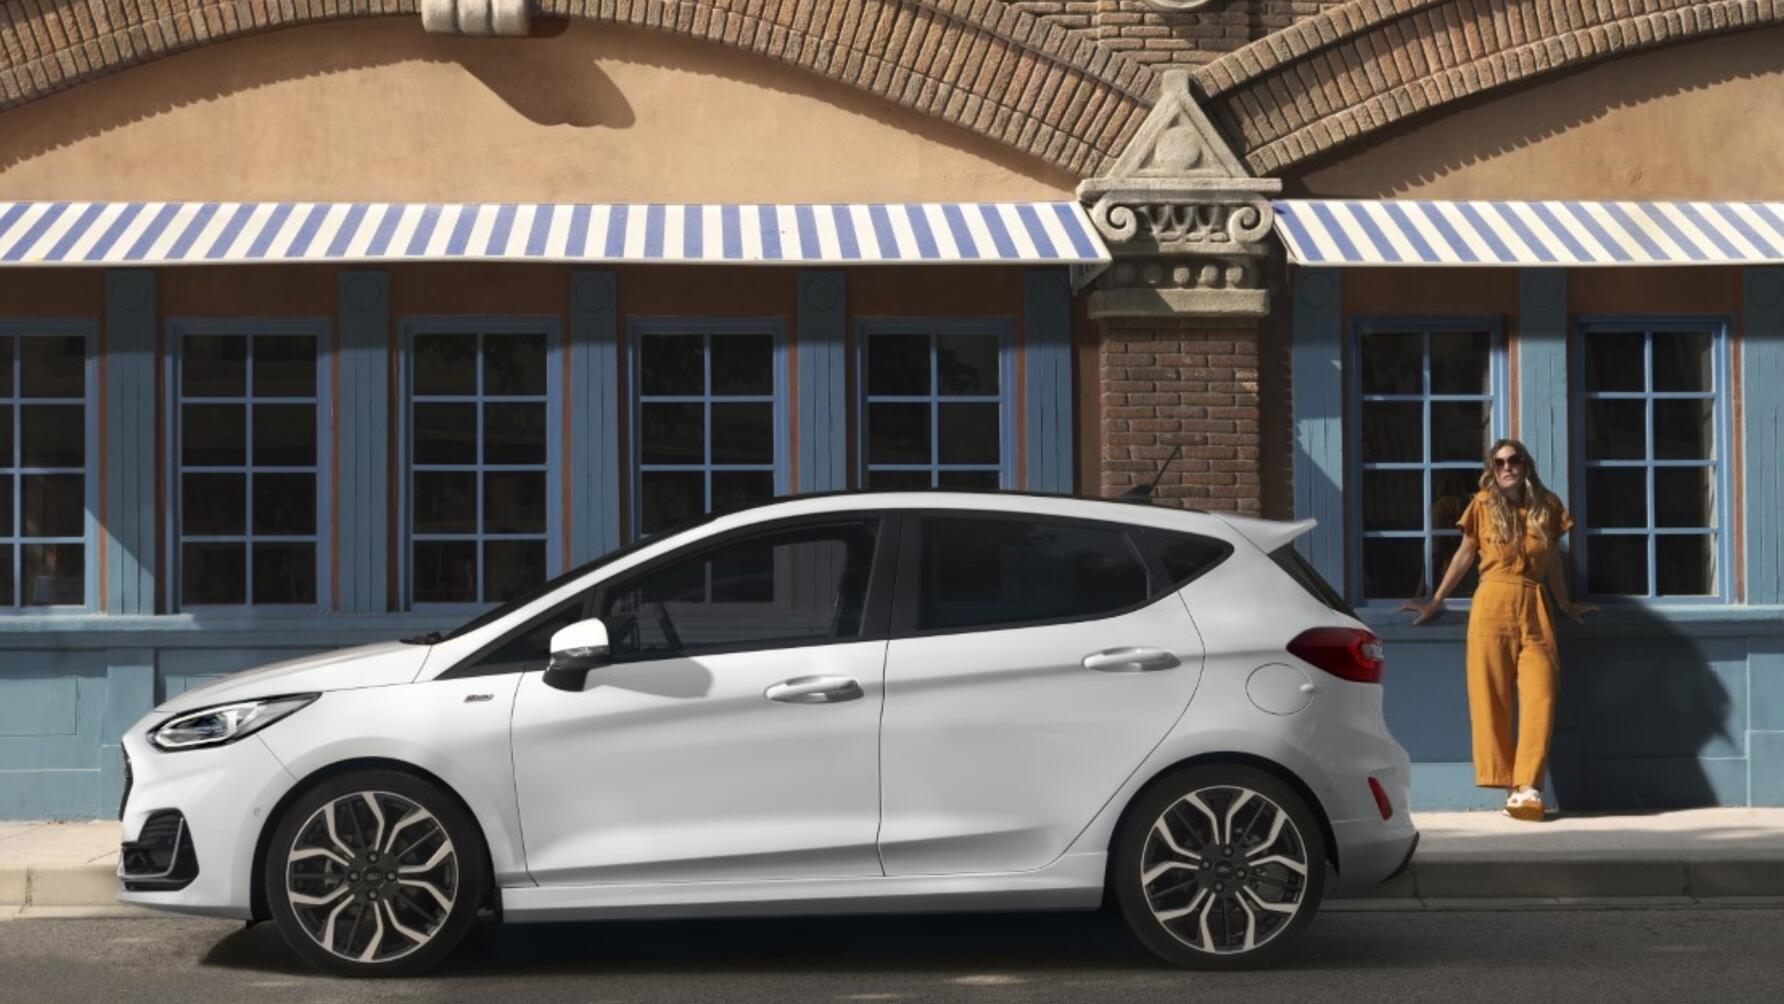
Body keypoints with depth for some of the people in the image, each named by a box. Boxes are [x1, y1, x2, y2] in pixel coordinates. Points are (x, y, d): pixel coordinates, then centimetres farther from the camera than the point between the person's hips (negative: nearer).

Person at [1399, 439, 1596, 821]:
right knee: (1491, 698, -4)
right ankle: (1510, 785, 1)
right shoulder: (1483, 505, 5)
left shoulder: (1546, 506, 10)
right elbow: (1465, 555, 13)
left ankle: (1527, 787, -8)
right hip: (1492, 604, -1)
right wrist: (1436, 602, 14)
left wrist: (1565, 604, 26)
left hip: (1534, 609, 2)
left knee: (1540, 699, -8)